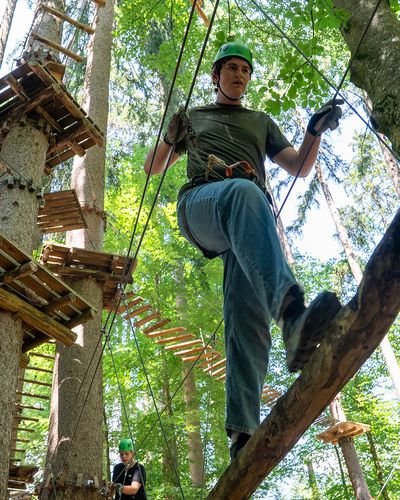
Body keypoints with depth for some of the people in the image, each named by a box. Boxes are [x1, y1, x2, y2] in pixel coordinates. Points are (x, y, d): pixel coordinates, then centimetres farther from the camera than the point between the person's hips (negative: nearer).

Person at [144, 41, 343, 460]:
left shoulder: (261, 122, 37)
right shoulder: (192, 117, 33)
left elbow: (299, 168, 26)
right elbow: (151, 168, 29)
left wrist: (315, 131, 5)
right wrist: (171, 138, 6)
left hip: (252, 219, 3)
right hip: (200, 203, -2)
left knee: (247, 315, -24)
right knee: (243, 191, -43)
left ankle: (242, 432, -34)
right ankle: (292, 313, -66)